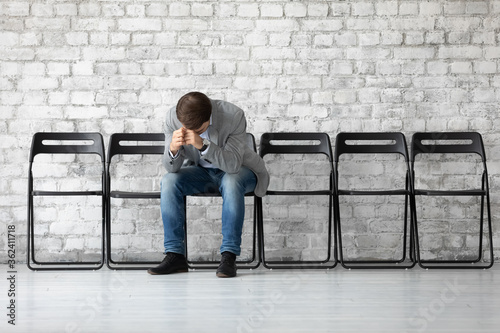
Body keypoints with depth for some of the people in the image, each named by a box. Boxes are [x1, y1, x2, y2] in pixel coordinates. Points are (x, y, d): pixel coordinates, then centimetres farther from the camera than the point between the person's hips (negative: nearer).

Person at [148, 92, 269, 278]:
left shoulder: (234, 116, -29)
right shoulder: (173, 117, -19)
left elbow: (233, 164, -34)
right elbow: (171, 168, -16)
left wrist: (202, 145, -48)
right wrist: (173, 149, -40)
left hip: (236, 171, -3)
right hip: (200, 171, 3)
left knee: (231, 182, -37)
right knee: (169, 181, -24)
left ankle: (229, 257, -31)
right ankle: (175, 255, -21)